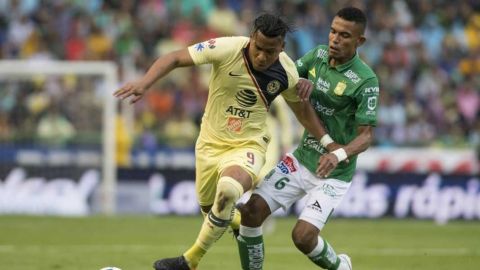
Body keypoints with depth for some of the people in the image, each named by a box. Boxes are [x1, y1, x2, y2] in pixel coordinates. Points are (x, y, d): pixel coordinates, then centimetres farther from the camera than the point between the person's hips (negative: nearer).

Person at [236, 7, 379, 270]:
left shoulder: (365, 80, -19)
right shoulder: (318, 55, -1)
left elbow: (366, 135, -19)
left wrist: (339, 154, -37)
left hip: (333, 172, -6)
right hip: (301, 159, 6)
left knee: (303, 236, -17)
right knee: (252, 210, -8)